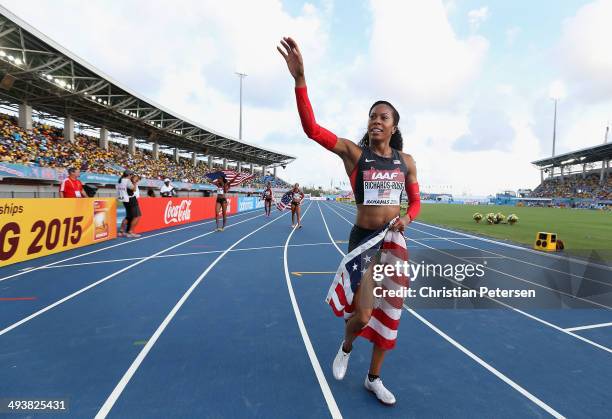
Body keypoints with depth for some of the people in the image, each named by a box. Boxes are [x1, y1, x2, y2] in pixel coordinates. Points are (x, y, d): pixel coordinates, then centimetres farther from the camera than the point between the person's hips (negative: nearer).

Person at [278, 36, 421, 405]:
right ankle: (346, 347, 35)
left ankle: (374, 379, 35)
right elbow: (312, 129, -21)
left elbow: (415, 202, 13)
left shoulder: (406, 162, 3)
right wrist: (300, 78, -31)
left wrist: (406, 219, -10)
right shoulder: (354, 152, -8)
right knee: (362, 316, -5)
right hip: (363, 239, -4)